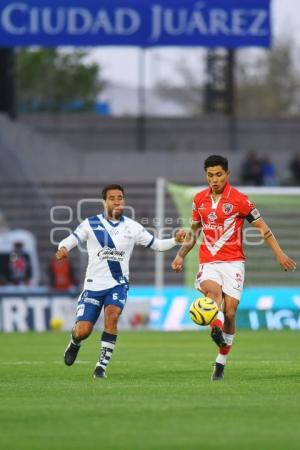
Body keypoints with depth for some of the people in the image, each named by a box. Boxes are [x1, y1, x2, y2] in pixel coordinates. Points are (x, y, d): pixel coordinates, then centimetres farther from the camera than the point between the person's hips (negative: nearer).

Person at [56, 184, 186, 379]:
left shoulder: (132, 227, 3)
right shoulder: (91, 224, -1)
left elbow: (156, 244, 9)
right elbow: (71, 240, -6)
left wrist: (175, 240, -8)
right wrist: (63, 248, -29)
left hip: (118, 284, 0)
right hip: (94, 284, 0)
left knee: (112, 313, -29)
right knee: (83, 331, -8)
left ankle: (102, 365, -18)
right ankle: (75, 344, 33)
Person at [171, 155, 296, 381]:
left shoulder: (239, 199, -5)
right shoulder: (200, 199, 8)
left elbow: (262, 227, -1)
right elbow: (194, 230, 22)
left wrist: (279, 253, -8)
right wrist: (181, 255, 14)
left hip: (233, 262, -3)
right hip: (208, 262, 3)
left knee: (229, 313, -5)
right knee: (211, 289, -32)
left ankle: (221, 363, 6)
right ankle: (216, 327, -54)